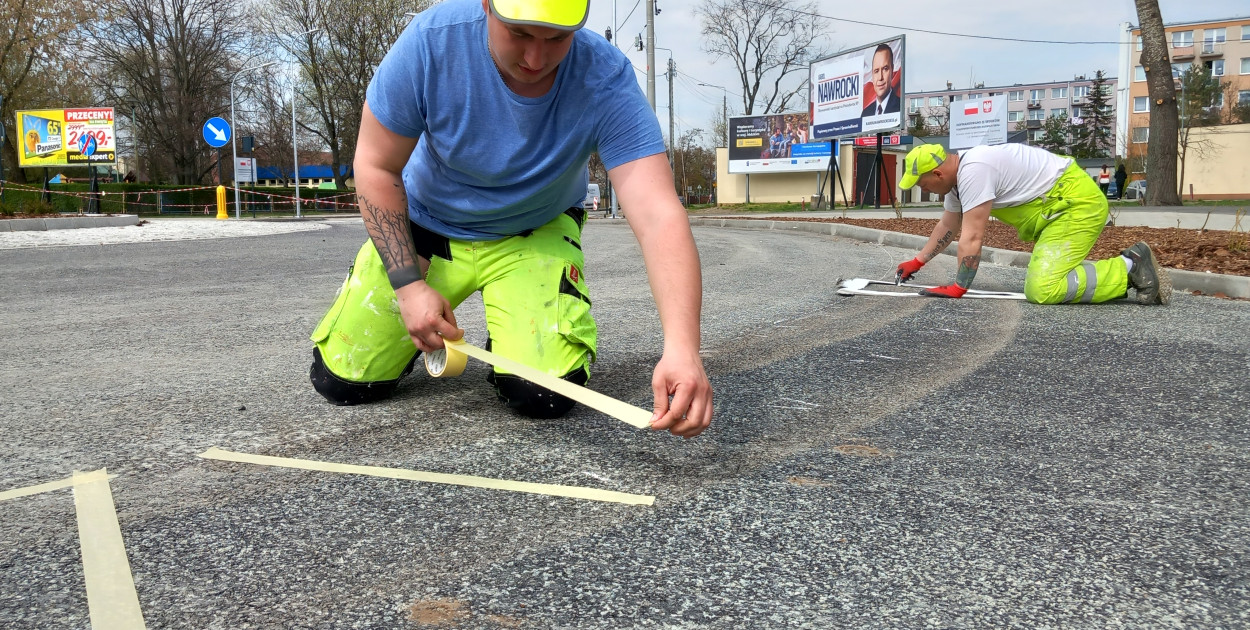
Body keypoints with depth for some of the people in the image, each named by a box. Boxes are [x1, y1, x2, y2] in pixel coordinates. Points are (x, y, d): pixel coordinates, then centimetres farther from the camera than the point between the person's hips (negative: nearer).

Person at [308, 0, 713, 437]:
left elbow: (659, 217, -39)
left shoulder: (607, 81, -30)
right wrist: (408, 284, -22)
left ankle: (505, 335, 17)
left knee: (545, 396, -18)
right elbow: (376, 169, -15)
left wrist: (681, 346, -53)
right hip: (423, 226, 1)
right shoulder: (433, 40, -28)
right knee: (340, 381, 0)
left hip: (535, 234, -1)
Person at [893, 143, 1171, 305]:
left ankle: (1130, 269, -8)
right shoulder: (958, 176, 10)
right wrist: (917, 262, 26)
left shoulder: (972, 171, -21)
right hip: (1058, 206, 11)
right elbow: (947, 227, 25)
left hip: (1077, 202, -11)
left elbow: (971, 238, -21)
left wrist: (958, 288, -14)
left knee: (1041, 290, -21)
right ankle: (1131, 268, 15)